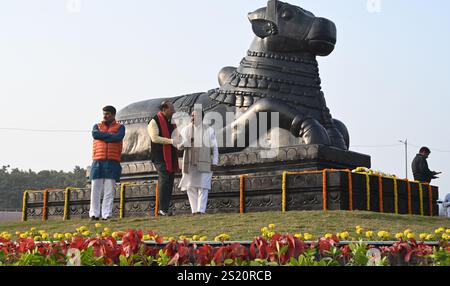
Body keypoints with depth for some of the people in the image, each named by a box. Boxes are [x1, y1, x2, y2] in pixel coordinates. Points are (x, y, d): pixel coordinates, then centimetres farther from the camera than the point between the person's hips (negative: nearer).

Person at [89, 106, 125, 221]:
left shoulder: (120, 127, 11)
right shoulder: (97, 126, 18)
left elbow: (118, 137, -10)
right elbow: (95, 134, -5)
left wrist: (102, 136, -3)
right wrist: (110, 134, -5)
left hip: (112, 162, -2)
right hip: (98, 161, 2)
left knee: (109, 190, -3)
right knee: (95, 189, -2)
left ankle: (107, 214, -1)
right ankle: (94, 214, 2)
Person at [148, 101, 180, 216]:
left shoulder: (171, 122, 19)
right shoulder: (154, 122, -6)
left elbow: (175, 136, 31)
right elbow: (154, 138, -18)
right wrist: (171, 141, -22)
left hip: (171, 156, 8)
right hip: (160, 156, -8)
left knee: (170, 181, 7)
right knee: (164, 180, -14)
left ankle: (165, 208, 13)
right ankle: (162, 209, -12)